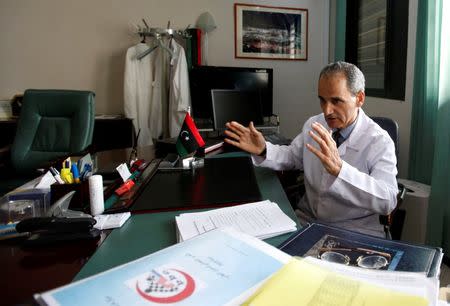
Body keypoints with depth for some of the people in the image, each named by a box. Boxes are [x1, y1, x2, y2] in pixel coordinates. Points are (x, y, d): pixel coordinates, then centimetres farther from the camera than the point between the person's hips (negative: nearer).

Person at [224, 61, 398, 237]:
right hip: (306, 220, 3)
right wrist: (263, 150, -7)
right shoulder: (313, 125, 0)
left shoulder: (380, 142, -14)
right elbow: (292, 157, 14)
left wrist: (338, 169, -41)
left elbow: (388, 201, -26)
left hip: (354, 232, -3)